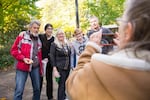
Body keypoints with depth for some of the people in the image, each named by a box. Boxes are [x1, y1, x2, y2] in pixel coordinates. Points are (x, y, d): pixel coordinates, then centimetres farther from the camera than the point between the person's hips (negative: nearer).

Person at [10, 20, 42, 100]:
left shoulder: (38, 39, 14)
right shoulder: (22, 36, -2)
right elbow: (14, 50, -3)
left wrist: (40, 67, 15)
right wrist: (23, 58, -16)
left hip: (36, 67, 5)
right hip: (22, 67, -5)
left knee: (37, 88, 13)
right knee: (19, 90, -5)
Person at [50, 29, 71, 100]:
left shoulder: (67, 44, 12)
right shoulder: (54, 44, -6)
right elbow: (52, 57, -10)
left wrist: (70, 66, 12)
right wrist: (54, 69, -16)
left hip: (67, 67, 6)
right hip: (60, 68, -5)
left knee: (64, 84, 13)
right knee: (61, 85, -5)